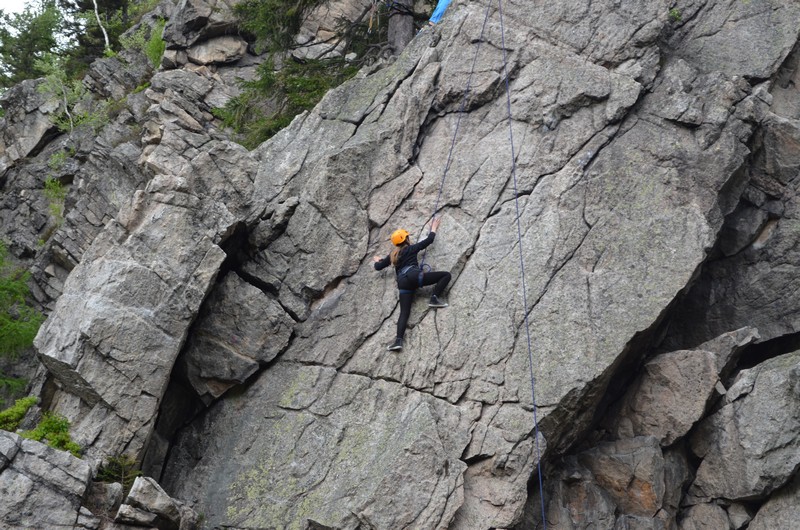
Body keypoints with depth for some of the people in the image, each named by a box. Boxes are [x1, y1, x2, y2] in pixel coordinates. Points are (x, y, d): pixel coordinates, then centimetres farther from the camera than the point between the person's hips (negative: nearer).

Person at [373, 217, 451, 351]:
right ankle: (435, 298, -15)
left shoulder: (392, 256, 26)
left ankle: (399, 340, -21)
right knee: (446, 275, 1)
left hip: (403, 284, 5)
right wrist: (433, 228, 35)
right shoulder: (411, 248, 14)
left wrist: (377, 260, 54)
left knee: (404, 312, -3)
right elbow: (429, 240, 18)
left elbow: (378, 267, 31)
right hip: (414, 276, -5)